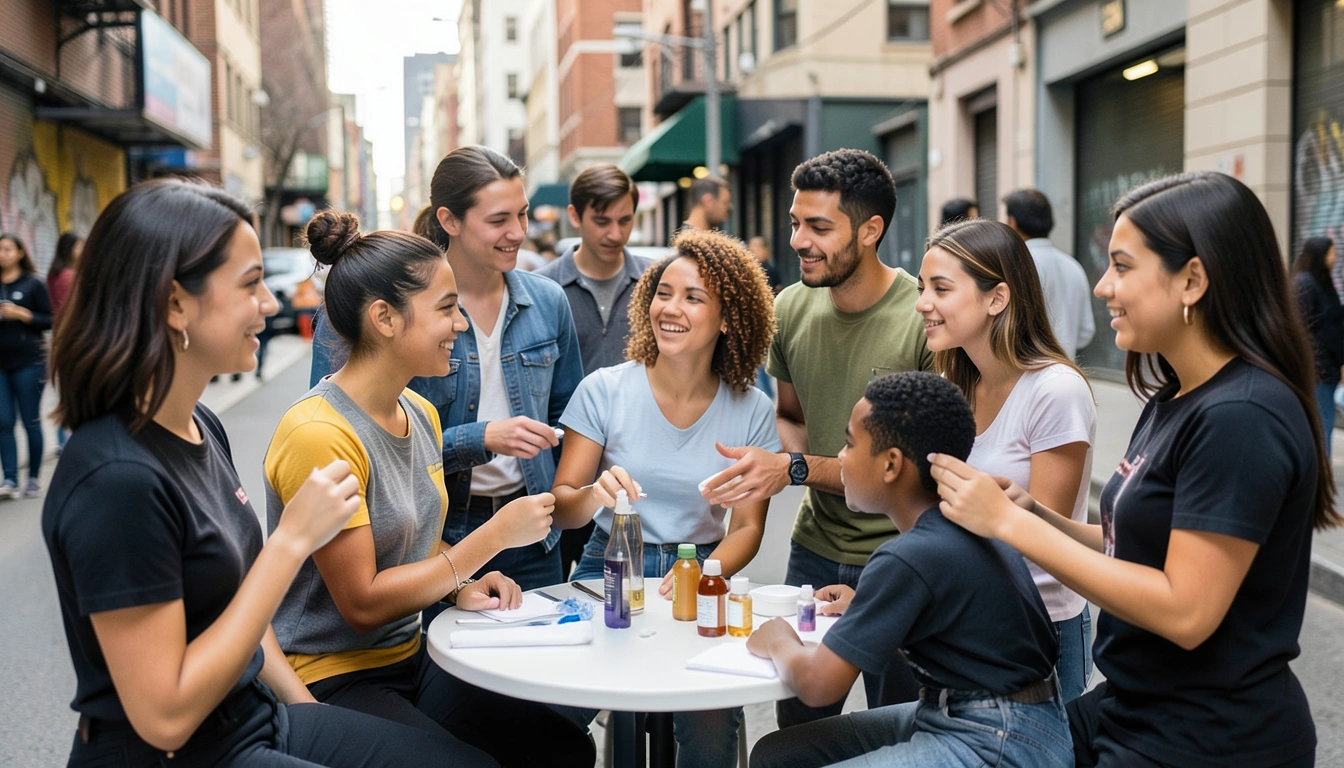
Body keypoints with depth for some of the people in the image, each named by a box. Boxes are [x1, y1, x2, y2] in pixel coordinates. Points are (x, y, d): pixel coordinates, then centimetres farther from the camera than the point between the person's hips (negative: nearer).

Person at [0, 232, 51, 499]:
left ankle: (34, 478, 11)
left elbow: (50, 320, -4)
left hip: (29, 362, -3)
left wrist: (22, 315, -17)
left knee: (31, 422, 3)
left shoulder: (33, 284, -2)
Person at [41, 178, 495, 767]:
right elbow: (164, 718, -24)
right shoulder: (118, 476, -25)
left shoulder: (200, 427, 2)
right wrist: (292, 541, -25)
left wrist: (306, 706, 9)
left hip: (257, 715, 8)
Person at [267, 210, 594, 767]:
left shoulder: (422, 413, 5)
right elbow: (362, 604, -21)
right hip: (330, 678, -7)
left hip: (410, 657, 8)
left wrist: (463, 587, -3)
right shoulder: (318, 433, -22)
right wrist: (495, 536, -19)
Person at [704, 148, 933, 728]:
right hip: (814, 551, 5)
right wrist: (765, 458, -10)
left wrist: (796, 469, -24)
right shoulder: (791, 308, -2)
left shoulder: (924, 318, -19)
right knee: (795, 729, 16)